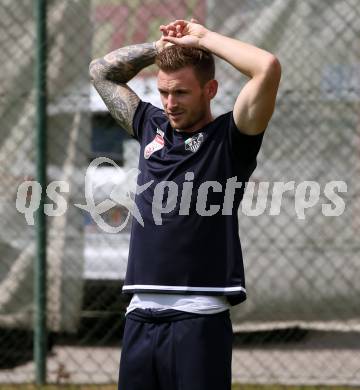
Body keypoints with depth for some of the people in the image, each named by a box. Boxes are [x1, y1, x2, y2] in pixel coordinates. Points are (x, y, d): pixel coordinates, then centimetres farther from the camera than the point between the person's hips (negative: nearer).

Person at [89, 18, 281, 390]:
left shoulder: (228, 138, 0)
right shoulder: (152, 126, 16)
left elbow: (268, 68, -14)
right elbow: (102, 72, 27)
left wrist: (203, 38, -2)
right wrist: (163, 46, 16)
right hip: (141, 315, 6)